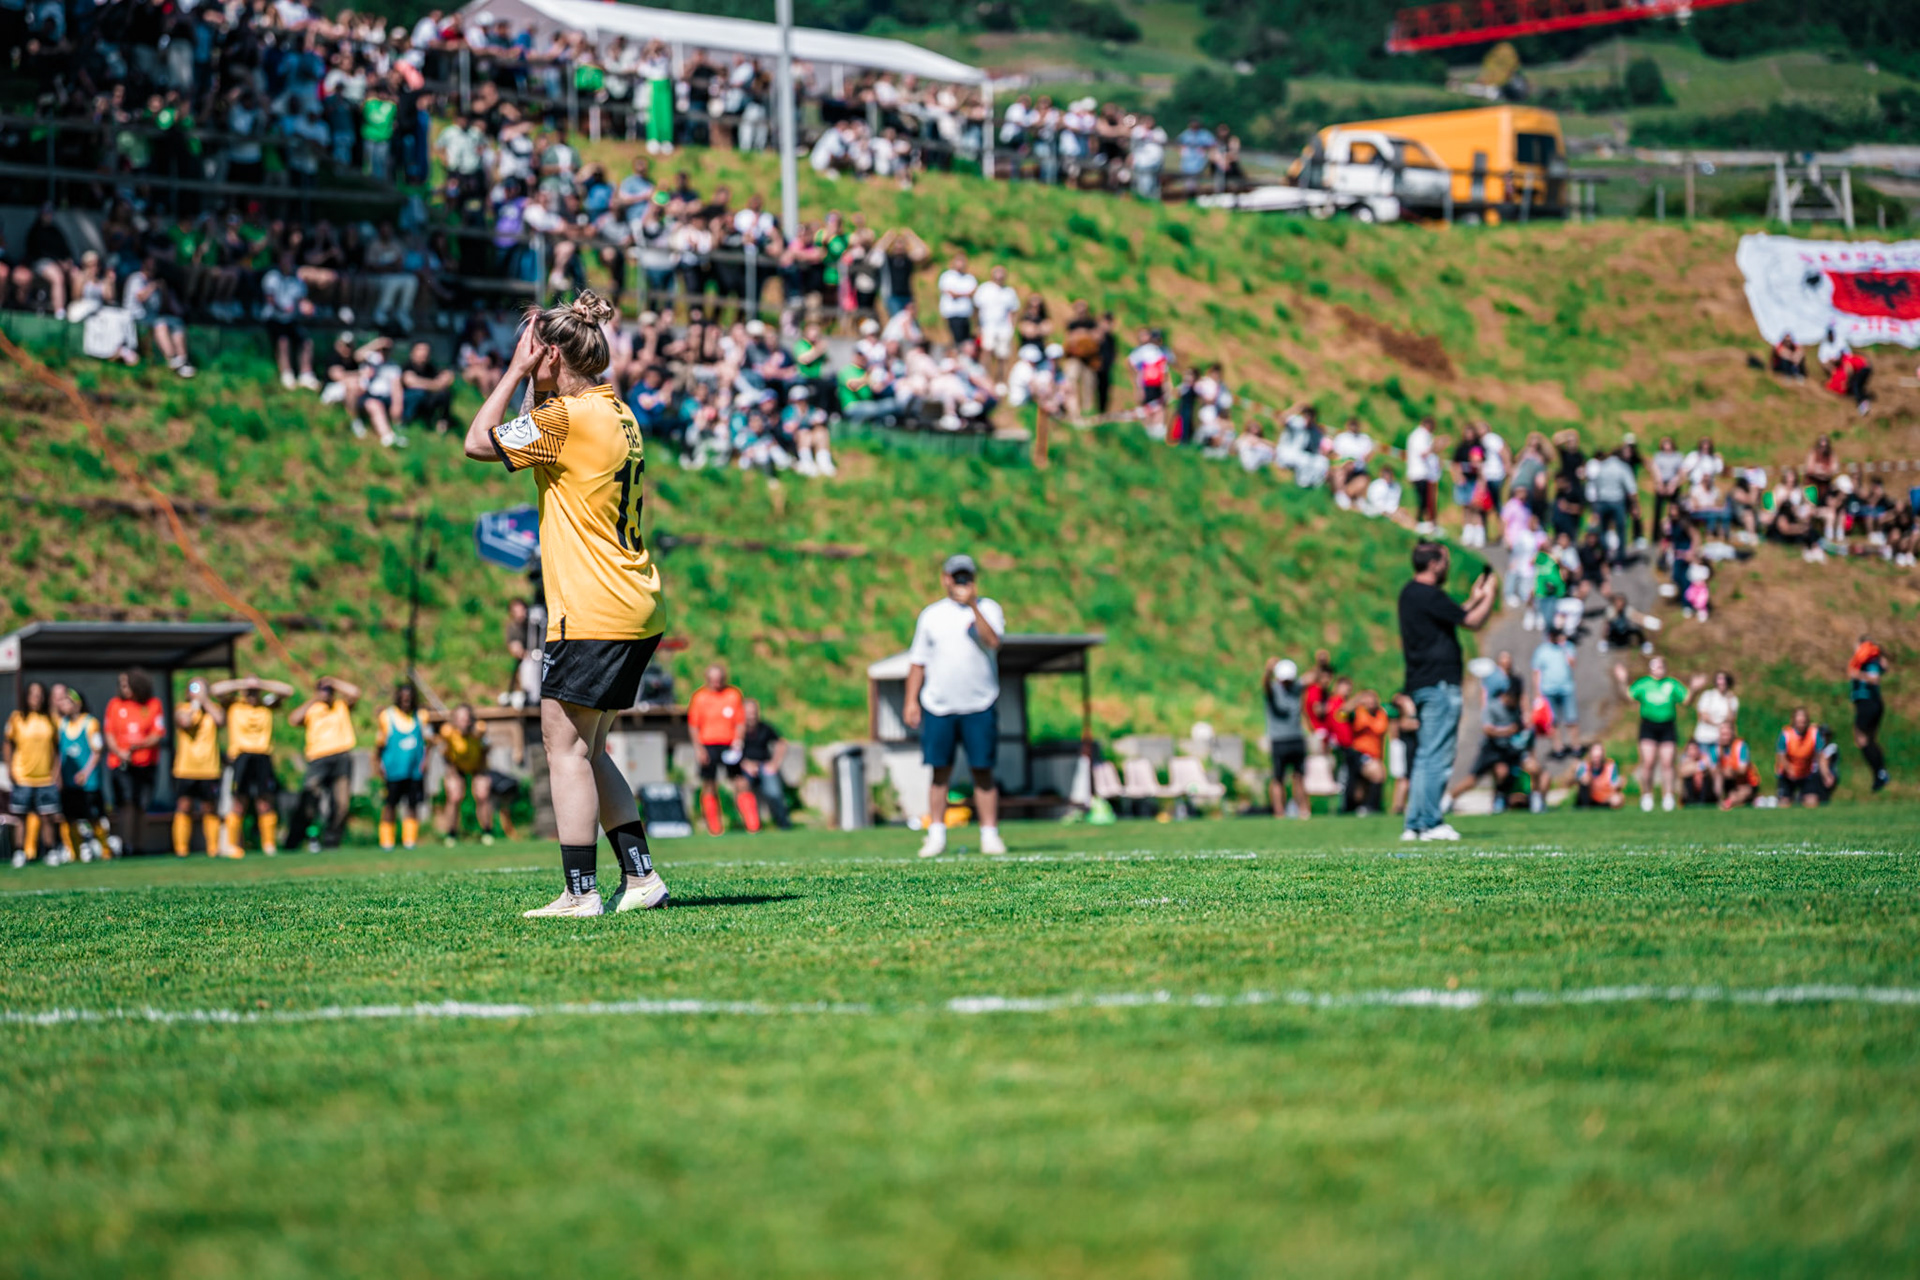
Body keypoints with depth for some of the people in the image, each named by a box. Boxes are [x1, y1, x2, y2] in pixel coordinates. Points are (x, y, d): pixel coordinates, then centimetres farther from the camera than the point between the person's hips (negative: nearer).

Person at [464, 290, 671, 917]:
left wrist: (517, 370, -1)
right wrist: (527, 378, 17)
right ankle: (641, 876, 12)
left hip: (592, 614, -9)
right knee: (587, 752, 14)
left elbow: (478, 442, -6)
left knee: (566, 747, -4)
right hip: (638, 611, 9)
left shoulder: (570, 417, -14)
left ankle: (581, 892, -6)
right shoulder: (617, 413, 13)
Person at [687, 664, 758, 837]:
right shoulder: (699, 697, 3)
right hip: (708, 745, -1)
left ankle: (753, 824, -6)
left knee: (741, 783, -6)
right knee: (709, 786, 0)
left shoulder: (735, 695, 6)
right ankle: (714, 827, 9)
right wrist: (698, 748, -5)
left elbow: (741, 722, 9)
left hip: (730, 746, 1)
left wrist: (737, 740, -7)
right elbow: (693, 725, 4)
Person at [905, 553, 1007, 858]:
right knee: (940, 772, 1)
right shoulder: (931, 615, 12)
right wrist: (911, 700, 4)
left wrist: (973, 606, -23)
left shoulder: (989, 609, 5)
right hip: (937, 707, 2)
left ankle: (990, 834, 2)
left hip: (979, 706, -2)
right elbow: (918, 661, 13)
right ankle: (936, 835, 5)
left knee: (983, 772, -2)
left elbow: (992, 641, -15)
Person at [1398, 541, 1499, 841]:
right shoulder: (1428, 595, -14)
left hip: (1421, 684, 10)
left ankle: (1414, 824, 12)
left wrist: (1473, 600, 27)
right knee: (1437, 757, -7)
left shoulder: (1410, 593, 16)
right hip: (1439, 684, -10)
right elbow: (1473, 622, -12)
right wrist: (1491, 595, 3)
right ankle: (1430, 824, -6)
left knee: (1427, 757, 13)